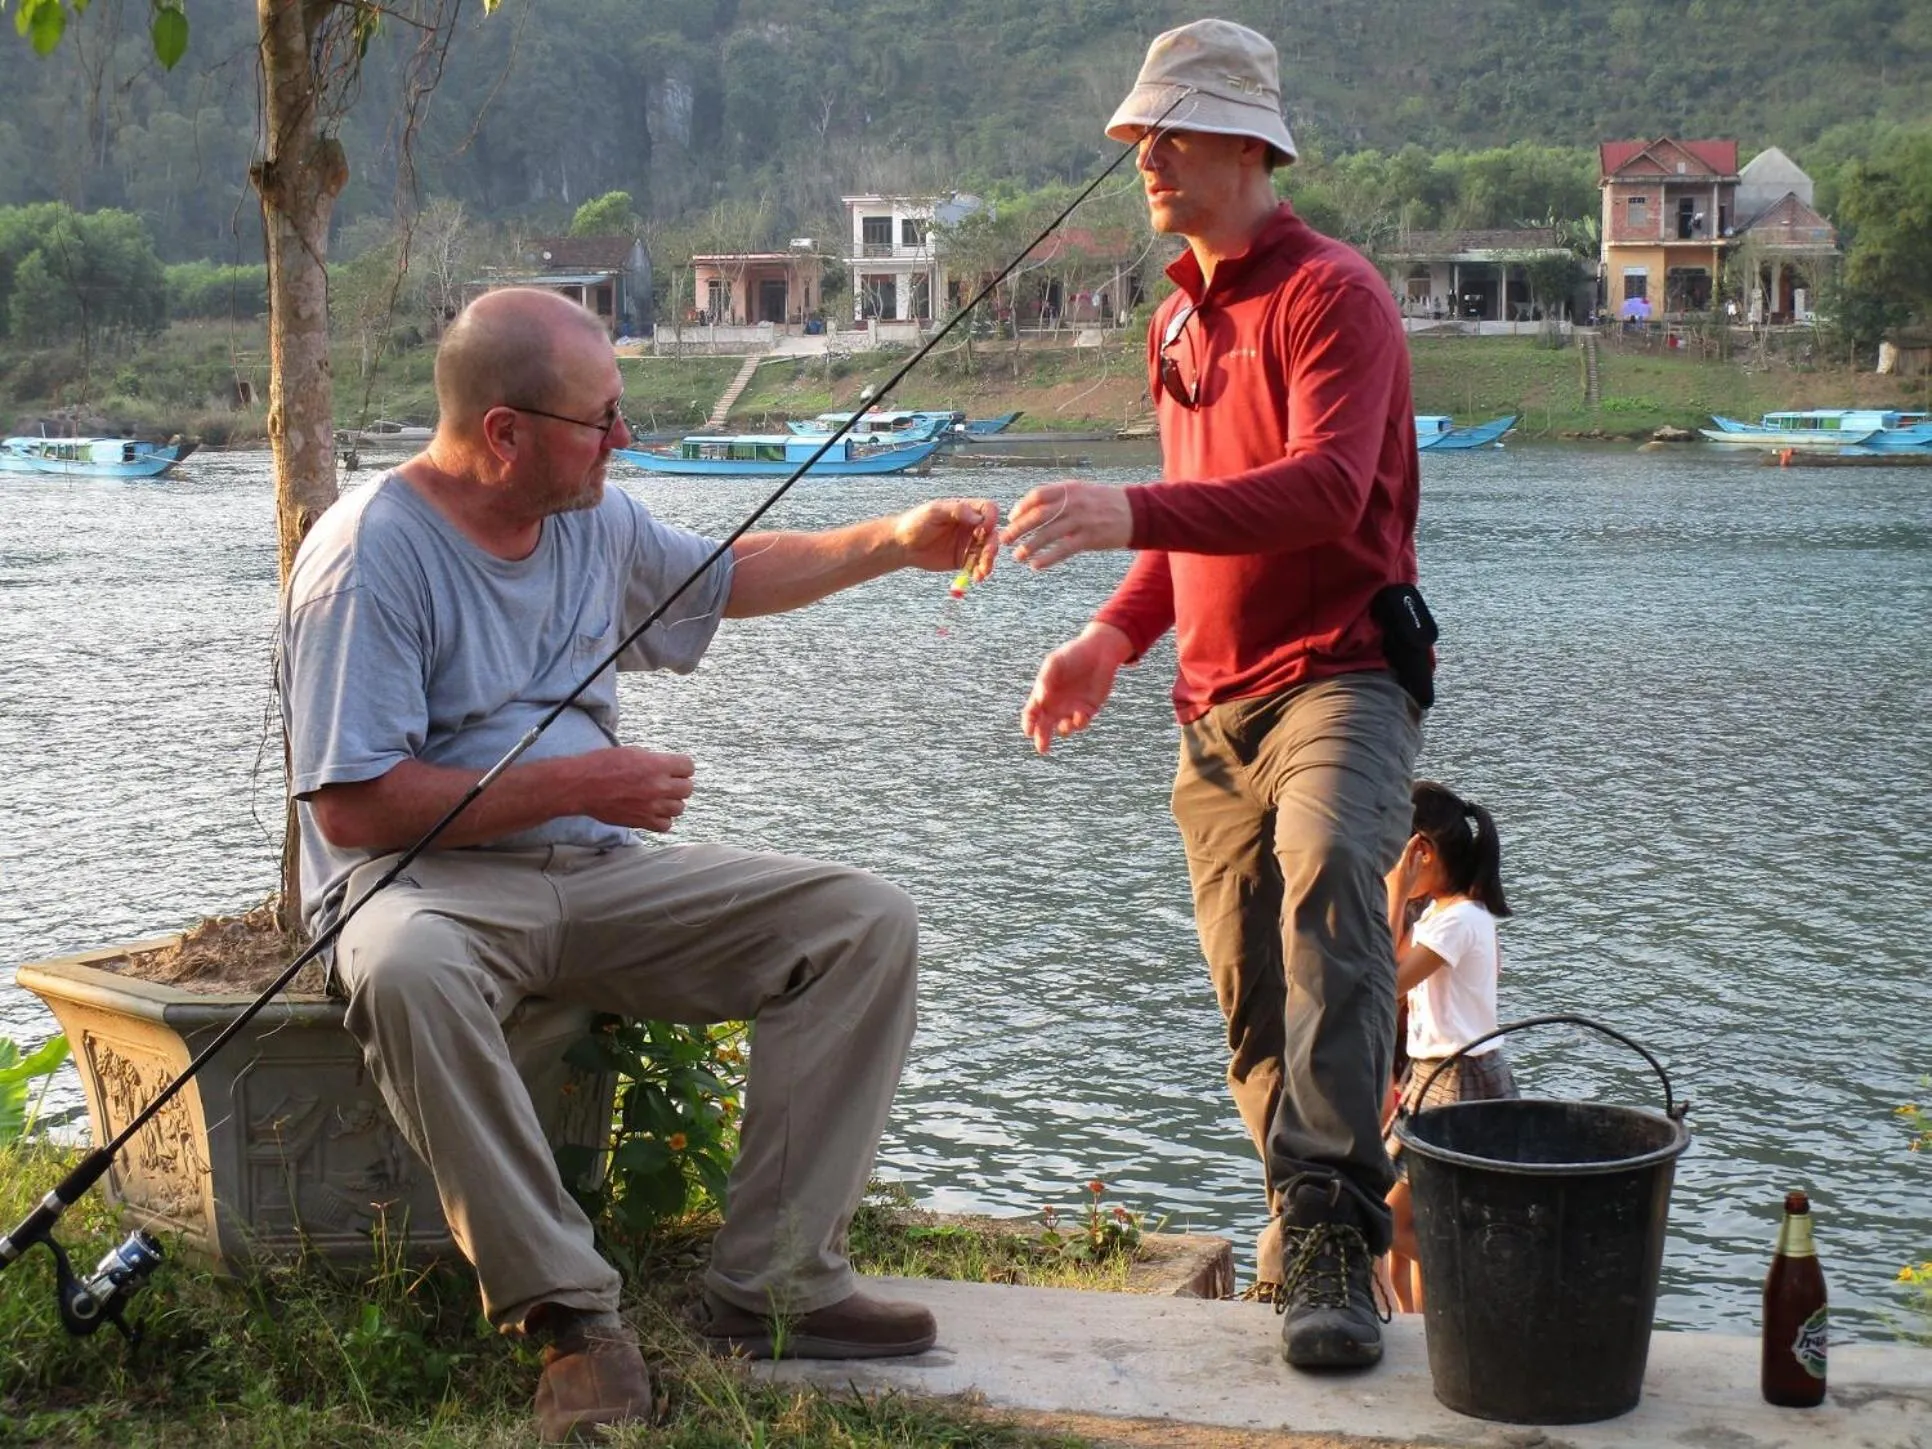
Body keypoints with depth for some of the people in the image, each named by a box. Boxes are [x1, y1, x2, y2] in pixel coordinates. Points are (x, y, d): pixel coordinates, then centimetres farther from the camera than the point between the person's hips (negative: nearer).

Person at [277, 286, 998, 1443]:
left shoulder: (596, 519, 9)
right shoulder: (371, 555, -15)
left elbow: (729, 575, 29)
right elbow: (353, 809, -19)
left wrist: (895, 545, 17)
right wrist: (576, 784, -17)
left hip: (598, 873, 7)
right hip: (428, 879, -7)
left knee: (867, 923, -8)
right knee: (406, 972, -43)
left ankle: (775, 1284, -12)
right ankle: (569, 1315, -29)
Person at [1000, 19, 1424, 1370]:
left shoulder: (1332, 292, -9)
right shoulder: (1180, 317, 18)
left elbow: (1324, 492, -25)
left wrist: (1130, 514, -36)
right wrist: (1118, 632, 11)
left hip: (1340, 674, -8)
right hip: (1217, 701, 8)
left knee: (1328, 878, -34)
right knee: (1254, 1004, 10)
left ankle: (1331, 1227, -37)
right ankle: (1306, 1232, 25)